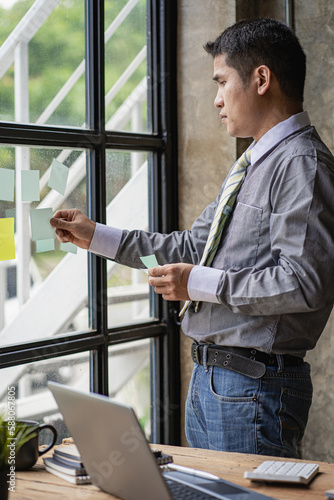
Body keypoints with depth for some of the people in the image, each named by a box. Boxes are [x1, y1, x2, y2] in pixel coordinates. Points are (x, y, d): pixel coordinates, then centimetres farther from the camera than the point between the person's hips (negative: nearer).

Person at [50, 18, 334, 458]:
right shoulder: (254, 163, 16)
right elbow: (194, 246, 18)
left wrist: (201, 284, -18)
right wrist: (96, 236, 16)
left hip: (253, 385, -10)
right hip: (209, 376, 10)